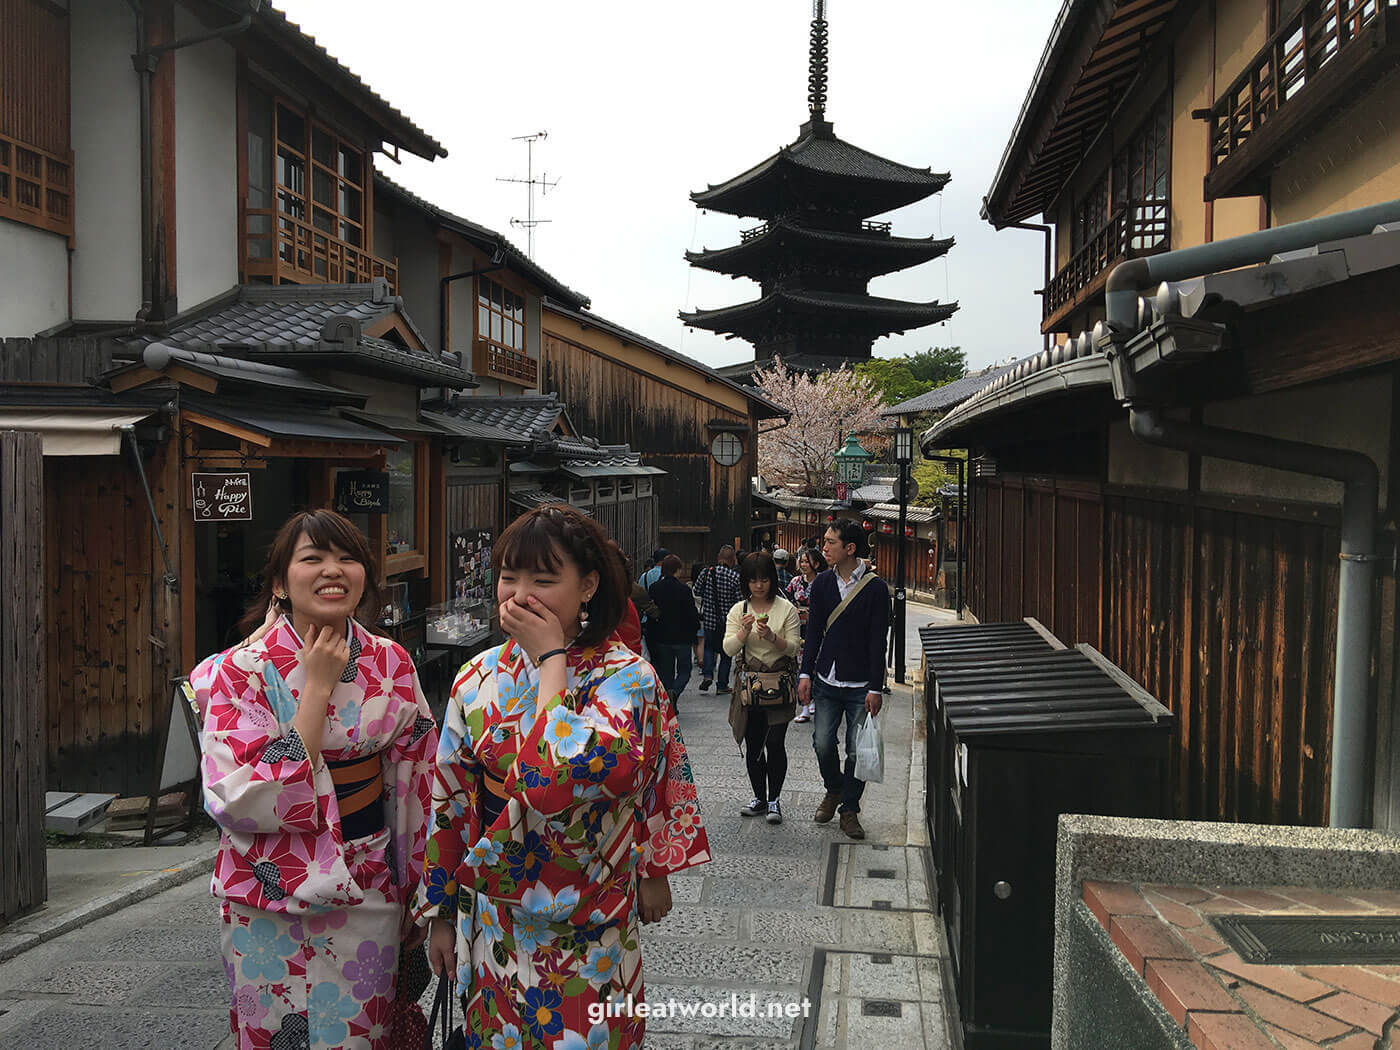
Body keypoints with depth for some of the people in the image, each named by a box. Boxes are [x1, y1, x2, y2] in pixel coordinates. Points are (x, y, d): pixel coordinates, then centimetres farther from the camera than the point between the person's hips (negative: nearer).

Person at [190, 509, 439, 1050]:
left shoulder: (392, 665, -4)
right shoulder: (241, 672, -13)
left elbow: (414, 786, 4)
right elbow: (247, 802, -23)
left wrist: (415, 890, 9)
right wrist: (317, 687, -23)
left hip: (367, 891, 3)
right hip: (270, 898, -2)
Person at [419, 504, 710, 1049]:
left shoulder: (627, 677, -15)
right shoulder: (479, 677, -3)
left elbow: (569, 776, -30)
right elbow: (449, 802, 4)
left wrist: (550, 657, -21)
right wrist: (440, 913, 8)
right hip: (492, 919, 4)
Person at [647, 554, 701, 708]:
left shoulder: (654, 588, -1)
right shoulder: (684, 589, -12)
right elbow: (692, 614, -10)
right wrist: (694, 632, 6)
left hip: (661, 637, 3)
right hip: (682, 637, -3)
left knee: (666, 672, 15)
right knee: (684, 671, 9)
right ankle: (674, 692, -17)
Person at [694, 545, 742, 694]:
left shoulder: (706, 573, -7)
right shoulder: (735, 577, -14)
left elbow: (697, 591, 3)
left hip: (709, 619, 2)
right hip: (728, 621, -2)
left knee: (709, 647, 23)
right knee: (726, 653, 13)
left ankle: (707, 674, 2)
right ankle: (722, 686, 17)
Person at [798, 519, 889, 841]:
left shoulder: (875, 587, -7)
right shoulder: (822, 582, 4)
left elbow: (878, 641, -7)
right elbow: (813, 631, 8)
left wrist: (876, 688, -9)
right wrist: (806, 674, 3)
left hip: (860, 685, -3)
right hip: (827, 681, 3)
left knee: (857, 750, 2)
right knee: (822, 744, 2)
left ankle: (850, 809, 18)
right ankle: (834, 790, 30)